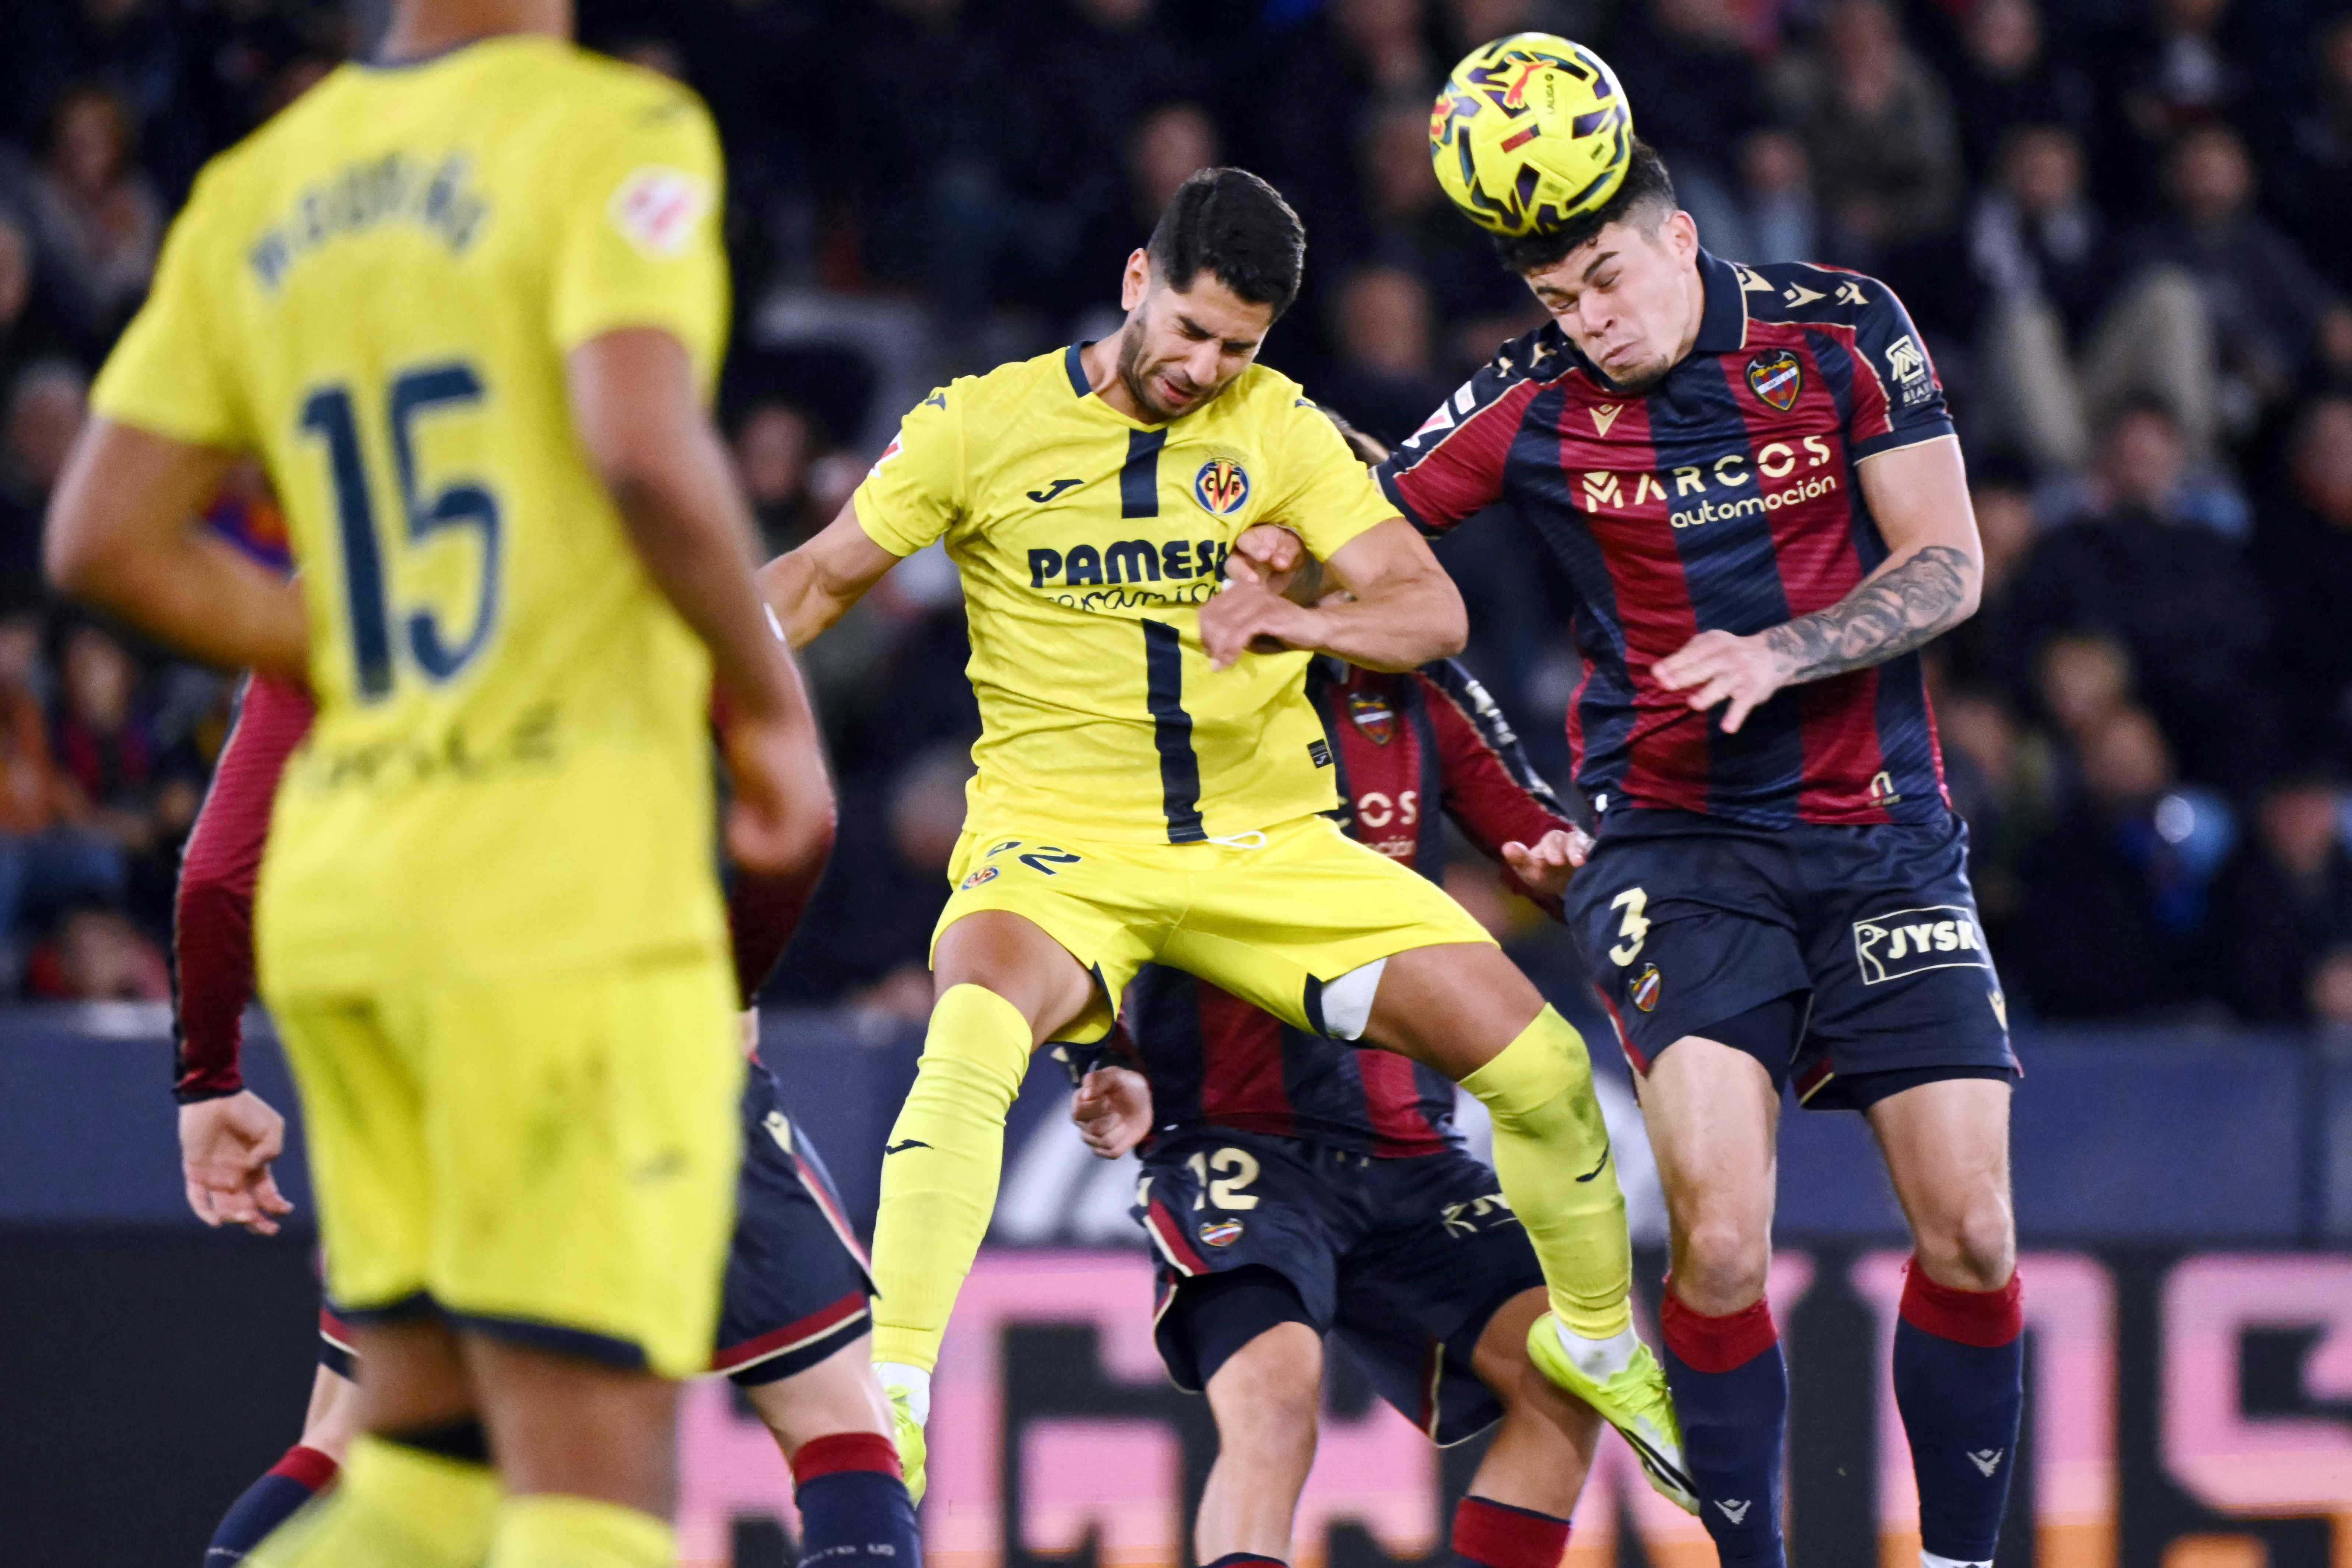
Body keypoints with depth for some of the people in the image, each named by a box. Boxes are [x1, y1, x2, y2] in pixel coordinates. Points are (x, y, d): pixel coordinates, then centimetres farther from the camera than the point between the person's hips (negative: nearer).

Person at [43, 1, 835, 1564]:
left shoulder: (257, 189, 12)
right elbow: (647, 449, -21)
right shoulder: (613, 132, -7)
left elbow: (106, 537, 11)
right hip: (567, 875, -7)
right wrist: (769, 700, -6)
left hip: (339, 878, 7)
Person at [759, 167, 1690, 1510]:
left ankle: (1600, 1342, 22)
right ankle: (890, 1406, -35)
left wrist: (1297, 620, -26)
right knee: (974, 1037, -38)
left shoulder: (1281, 428, 2)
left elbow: (1433, 611, -5)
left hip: (1268, 839, 3)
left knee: (1539, 1060, -7)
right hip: (1059, 842, -3)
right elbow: (822, 580, 8)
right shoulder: (982, 425, -3)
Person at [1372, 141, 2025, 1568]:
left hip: (1884, 834, 1)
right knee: (1720, 1238, -19)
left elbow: (1948, 568, -3)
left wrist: (1775, 657, -18)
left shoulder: (1842, 331, -4)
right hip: (1677, 844, -1)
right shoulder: (1531, 405, -4)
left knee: (1970, 1235, -4)